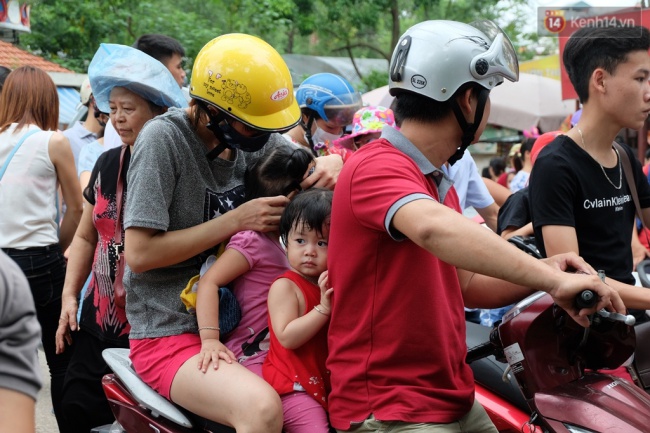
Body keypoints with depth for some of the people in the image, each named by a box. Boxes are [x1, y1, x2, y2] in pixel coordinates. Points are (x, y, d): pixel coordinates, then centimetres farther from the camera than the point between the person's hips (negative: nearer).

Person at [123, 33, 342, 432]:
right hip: (170, 335, -7)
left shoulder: (254, 137, 3)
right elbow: (139, 253, -19)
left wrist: (331, 164, -8)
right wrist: (236, 220, -19)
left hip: (238, 322, 7)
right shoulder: (163, 140, -15)